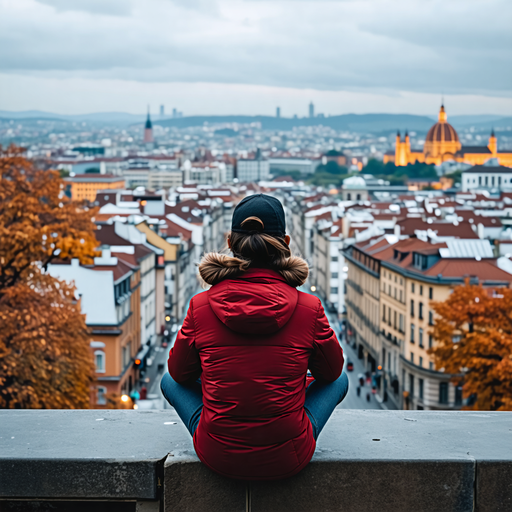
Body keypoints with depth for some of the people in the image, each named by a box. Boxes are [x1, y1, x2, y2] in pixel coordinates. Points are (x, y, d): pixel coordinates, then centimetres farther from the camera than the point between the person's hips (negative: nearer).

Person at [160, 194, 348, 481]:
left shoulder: (201, 306, -10)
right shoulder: (309, 307, -12)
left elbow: (180, 371, 7)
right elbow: (332, 369, 6)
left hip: (218, 457, 1)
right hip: (286, 461, 0)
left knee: (170, 382, 28)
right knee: (340, 381, 26)